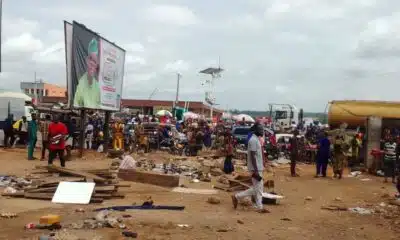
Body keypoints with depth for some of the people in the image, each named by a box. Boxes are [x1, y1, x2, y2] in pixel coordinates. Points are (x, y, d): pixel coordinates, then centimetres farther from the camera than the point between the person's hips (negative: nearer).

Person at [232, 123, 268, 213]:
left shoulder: (256, 139, 14)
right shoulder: (253, 140, -17)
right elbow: (252, 156, -22)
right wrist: (256, 171, -25)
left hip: (258, 168, 10)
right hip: (255, 169, -10)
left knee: (258, 188, 13)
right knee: (258, 188, -3)